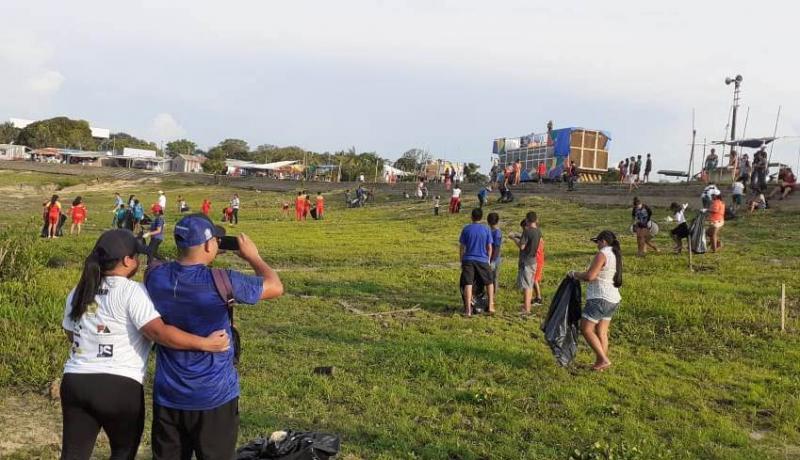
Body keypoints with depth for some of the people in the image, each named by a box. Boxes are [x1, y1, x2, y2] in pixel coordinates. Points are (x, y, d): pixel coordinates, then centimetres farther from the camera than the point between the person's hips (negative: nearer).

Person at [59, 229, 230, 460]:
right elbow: (158, 331, -23)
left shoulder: (78, 292, 12)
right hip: (119, 386, -6)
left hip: (75, 382, 6)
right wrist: (205, 343, -21)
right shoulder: (132, 291, -11)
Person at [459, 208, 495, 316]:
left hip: (468, 260, 0)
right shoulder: (486, 229, -1)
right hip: (482, 260, 0)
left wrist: (461, 261, 11)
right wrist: (488, 260, 15)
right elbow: (489, 247, 2)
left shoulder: (466, 229, -1)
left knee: (468, 284, 0)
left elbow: (462, 247, 1)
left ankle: (468, 309, -3)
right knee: (489, 283, 16)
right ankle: (491, 306, 12)